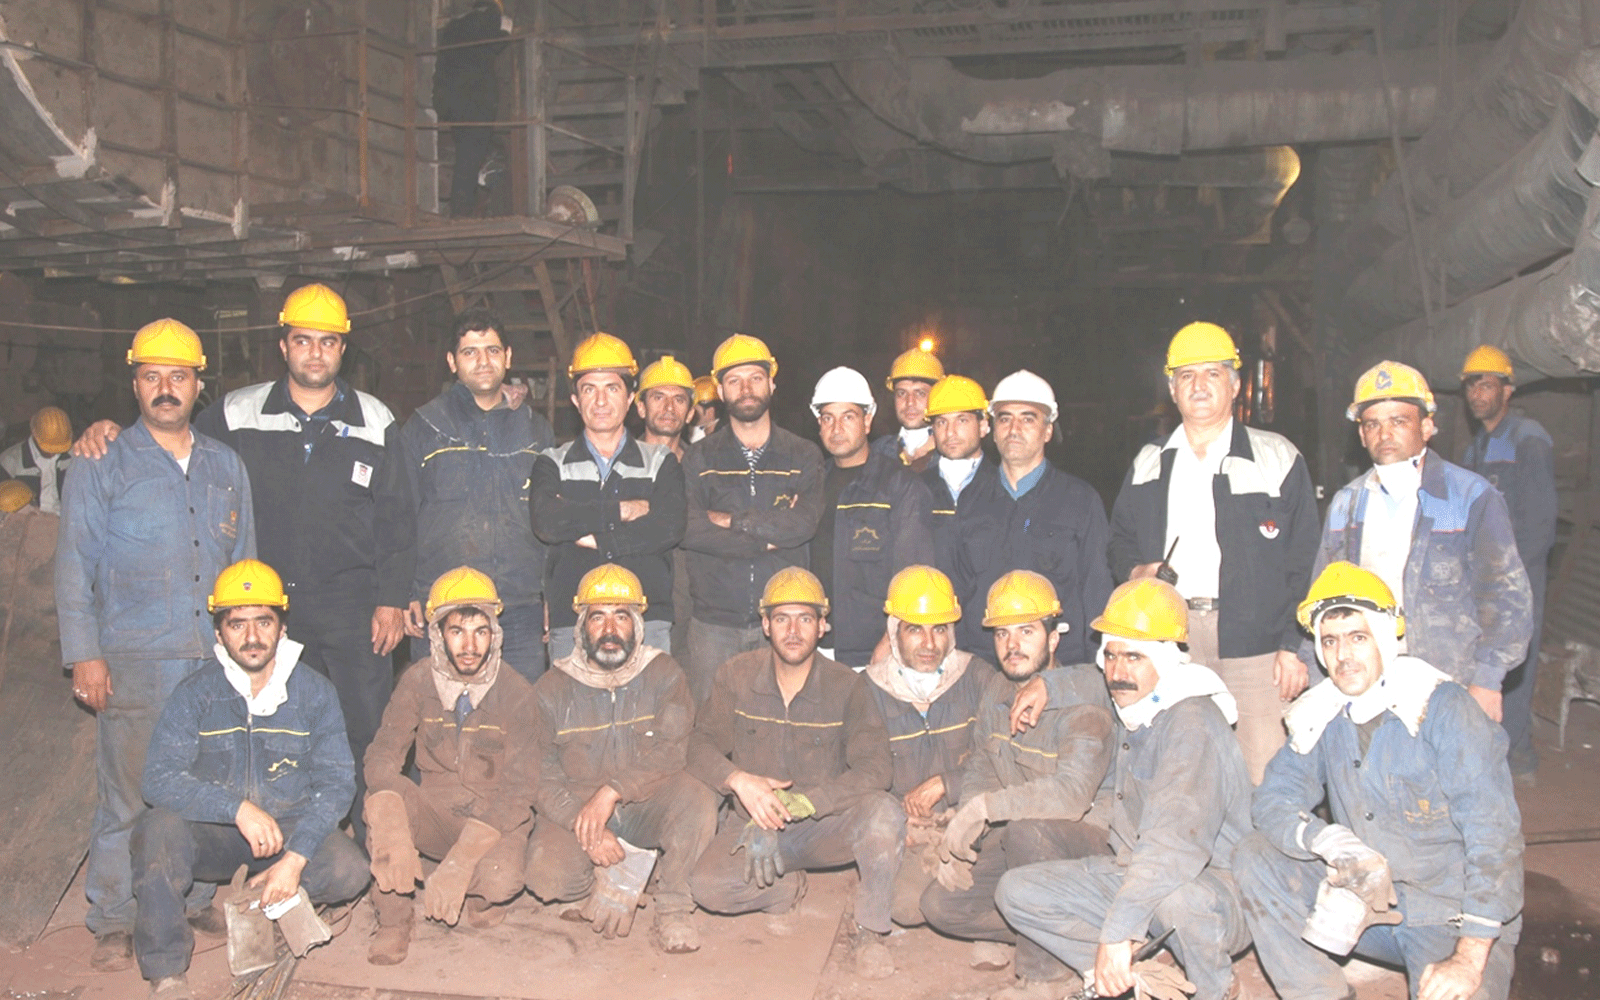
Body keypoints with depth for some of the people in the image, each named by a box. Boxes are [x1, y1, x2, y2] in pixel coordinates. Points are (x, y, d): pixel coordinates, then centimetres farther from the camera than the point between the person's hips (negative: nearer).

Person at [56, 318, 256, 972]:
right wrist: (85, 655, -6)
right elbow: (74, 567, 1)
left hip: (218, 658, 3)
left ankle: (197, 896, 23)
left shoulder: (226, 466, 14)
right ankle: (113, 923, 13)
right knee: (128, 794, 0)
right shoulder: (102, 466, 3)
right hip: (134, 660, -3)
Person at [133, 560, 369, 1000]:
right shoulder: (195, 694, -7)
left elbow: (337, 782, -9)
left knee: (350, 872, -27)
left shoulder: (314, 692, -4)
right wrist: (238, 808, -31)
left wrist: (295, 857, -22)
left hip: (290, 827, 1)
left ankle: (259, 901, 6)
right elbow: (160, 778, -18)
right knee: (158, 827, -32)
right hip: (212, 833, 0)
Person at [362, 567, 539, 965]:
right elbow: (382, 756, -14)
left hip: (495, 819, -2)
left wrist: (457, 865, -30)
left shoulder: (516, 693, -13)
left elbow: (516, 791, -18)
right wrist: (391, 834, -35)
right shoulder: (419, 681, -6)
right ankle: (393, 919, -11)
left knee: (500, 880, -33)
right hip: (436, 814, 2)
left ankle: (480, 897, 7)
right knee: (382, 799, -28)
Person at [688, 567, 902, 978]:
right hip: (753, 822, 2)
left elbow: (876, 767, -18)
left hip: (825, 825, -1)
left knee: (883, 813, -32)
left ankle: (870, 930, -9)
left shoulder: (846, 686, -9)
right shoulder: (735, 677, -4)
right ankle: (785, 886, 8)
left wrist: (798, 803, -28)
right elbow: (701, 745, -4)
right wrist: (739, 780, -26)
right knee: (707, 886, -26)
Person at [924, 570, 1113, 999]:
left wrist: (984, 808, -37)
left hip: (1088, 840, -7)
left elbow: (1072, 792, -37)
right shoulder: (995, 689, 2)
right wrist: (960, 838, -10)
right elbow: (980, 772, 6)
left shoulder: (1083, 703, -21)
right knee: (940, 905, -6)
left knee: (1027, 825, -37)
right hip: (1015, 841, 7)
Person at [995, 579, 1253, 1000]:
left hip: (1213, 882, -8)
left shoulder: (1191, 723, -23)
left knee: (1177, 899, -41)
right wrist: (1044, 685, 9)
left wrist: (1117, 932, -39)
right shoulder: (1131, 705, 2)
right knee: (1016, 891, -3)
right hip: (1134, 874, 8)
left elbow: (1173, 844, -35)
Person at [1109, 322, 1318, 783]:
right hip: (1168, 641, 3)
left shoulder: (1277, 459, 6)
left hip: (1254, 643, -3)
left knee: (1263, 777, -8)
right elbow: (1120, 542, 23)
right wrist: (1136, 570, 0)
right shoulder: (1149, 465, 17)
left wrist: (1295, 646, -6)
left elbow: (1304, 563, 2)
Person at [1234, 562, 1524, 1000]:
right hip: (1364, 900, 5)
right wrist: (1325, 840, -27)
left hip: (1454, 916, -5)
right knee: (1254, 859, -13)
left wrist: (1470, 960, -26)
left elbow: (1494, 834, -22)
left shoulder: (1443, 707, -18)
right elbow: (1274, 801, -3)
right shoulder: (1321, 716, -2)